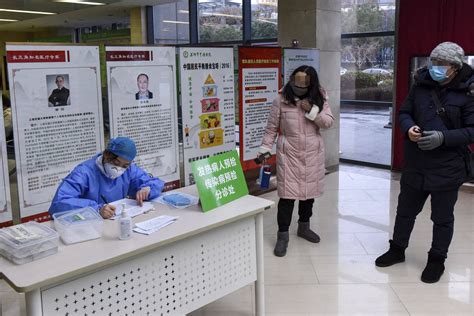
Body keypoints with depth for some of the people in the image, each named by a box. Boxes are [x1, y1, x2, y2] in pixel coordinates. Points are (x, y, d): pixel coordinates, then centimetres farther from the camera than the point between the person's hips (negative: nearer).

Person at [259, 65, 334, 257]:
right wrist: (264, 149, -6)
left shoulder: (319, 99, 0)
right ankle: (283, 235, 5)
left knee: (309, 190, 14)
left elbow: (328, 122, -3)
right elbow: (271, 128, -2)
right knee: (287, 193, -6)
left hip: (313, 154, 3)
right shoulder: (281, 100, -6)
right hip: (289, 154, -3)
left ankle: (304, 226, 34)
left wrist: (312, 110, -18)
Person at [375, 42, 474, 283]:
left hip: (447, 169, -4)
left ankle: (437, 259, 30)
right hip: (415, 165, 4)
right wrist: (408, 128, -13)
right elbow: (404, 112, 9)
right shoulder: (421, 85, 1)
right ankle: (397, 249, 38)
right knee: (405, 210, 18)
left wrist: (443, 137, -24)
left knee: (442, 218, 12)